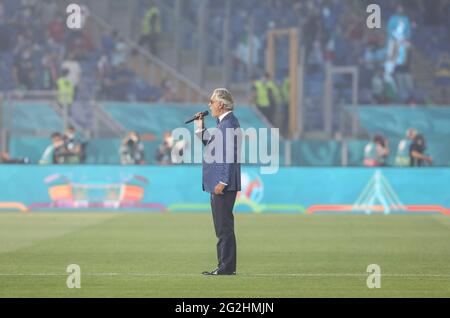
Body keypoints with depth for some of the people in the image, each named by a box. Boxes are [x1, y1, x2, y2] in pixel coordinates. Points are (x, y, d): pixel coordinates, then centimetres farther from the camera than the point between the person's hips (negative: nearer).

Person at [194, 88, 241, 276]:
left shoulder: (229, 123, -15)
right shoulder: (224, 123, 18)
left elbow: (229, 155, -20)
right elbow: (213, 146, 22)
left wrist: (222, 182, -23)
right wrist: (200, 129, 19)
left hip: (224, 185, -11)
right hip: (219, 184, 11)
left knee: (224, 227, -9)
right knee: (222, 227, 12)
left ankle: (227, 267, -8)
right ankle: (225, 266, 16)